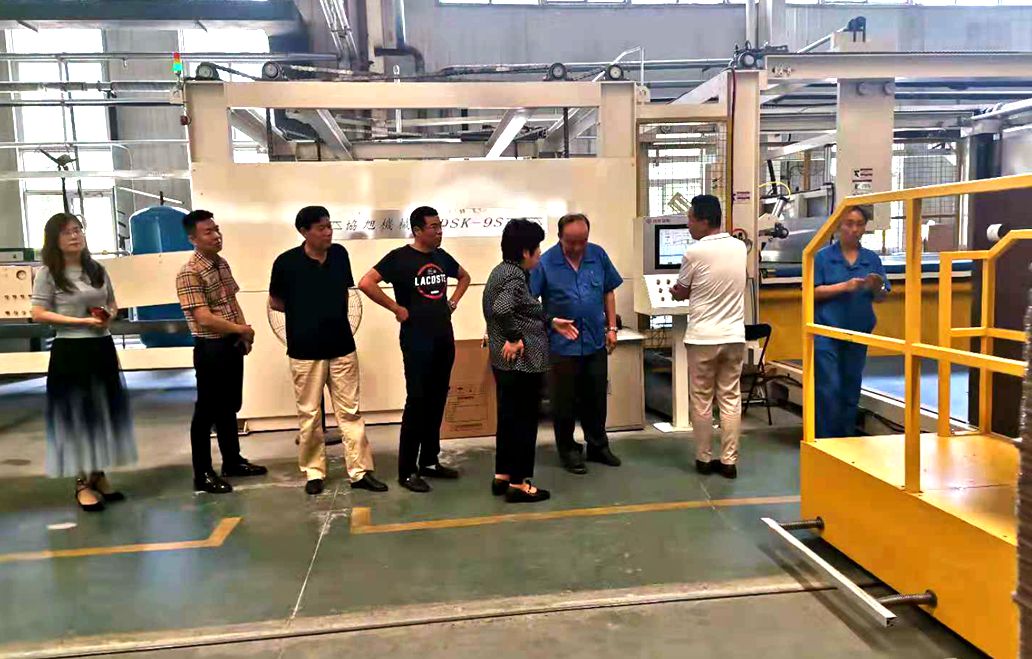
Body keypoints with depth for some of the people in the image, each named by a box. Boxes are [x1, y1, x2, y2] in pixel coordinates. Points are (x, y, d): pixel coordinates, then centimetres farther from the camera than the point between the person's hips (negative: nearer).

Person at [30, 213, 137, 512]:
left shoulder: (97, 270, 9)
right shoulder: (48, 273, -7)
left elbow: (112, 303, 20)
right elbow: (39, 314, -11)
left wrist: (109, 314, -3)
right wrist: (81, 321, -18)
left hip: (102, 347, 6)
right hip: (70, 351, -5)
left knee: (104, 412, 10)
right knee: (76, 414, 1)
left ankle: (99, 476, 23)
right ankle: (82, 483, 10)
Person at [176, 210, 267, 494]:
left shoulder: (222, 263, 9)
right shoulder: (189, 274, -17)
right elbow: (204, 318, -22)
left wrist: (244, 334, 3)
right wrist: (240, 329, -11)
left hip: (233, 345, 8)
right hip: (210, 349, -8)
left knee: (229, 407, 18)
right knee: (207, 411, 1)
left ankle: (232, 461, 31)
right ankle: (203, 474, 12)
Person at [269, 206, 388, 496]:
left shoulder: (340, 254, 0)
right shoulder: (287, 262, -11)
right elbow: (275, 302, 3)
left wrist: (330, 314, 7)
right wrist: (306, 313, 5)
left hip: (342, 346, 3)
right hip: (305, 351, -3)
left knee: (350, 411, 7)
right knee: (309, 414, 7)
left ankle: (360, 471, 13)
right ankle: (314, 472, 21)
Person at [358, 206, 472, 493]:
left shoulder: (442, 256, 9)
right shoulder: (400, 257, -10)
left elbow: (464, 277, 28)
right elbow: (366, 283, -21)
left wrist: (453, 301, 12)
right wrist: (397, 309, -17)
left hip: (445, 338, 7)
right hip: (417, 340, -7)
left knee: (437, 401, 12)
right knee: (417, 402, -4)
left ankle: (430, 461, 24)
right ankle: (407, 471, 5)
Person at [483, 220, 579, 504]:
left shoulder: (501, 271, 12)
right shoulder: (515, 275, -17)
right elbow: (501, 309, -35)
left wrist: (551, 322, 19)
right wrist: (514, 338, -22)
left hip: (504, 361, 10)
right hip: (522, 361, -10)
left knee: (509, 417, 17)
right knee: (524, 420, 1)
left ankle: (502, 476, 28)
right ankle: (518, 483, 11)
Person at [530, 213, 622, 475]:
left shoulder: (598, 255, -1)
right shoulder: (545, 262, -12)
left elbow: (609, 292, 9)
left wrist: (611, 328, 7)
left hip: (596, 341, 4)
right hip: (562, 343, -3)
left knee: (596, 397, 15)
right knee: (565, 401, 7)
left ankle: (598, 446, 32)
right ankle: (568, 451, 24)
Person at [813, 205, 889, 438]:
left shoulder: (871, 259, 8)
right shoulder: (823, 256, -2)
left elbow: (881, 298, 9)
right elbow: (813, 292, -9)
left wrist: (877, 287, -13)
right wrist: (844, 286, -19)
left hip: (858, 332, 4)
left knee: (851, 390, 10)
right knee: (829, 389, -8)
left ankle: (847, 439, 21)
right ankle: (826, 438, 1)